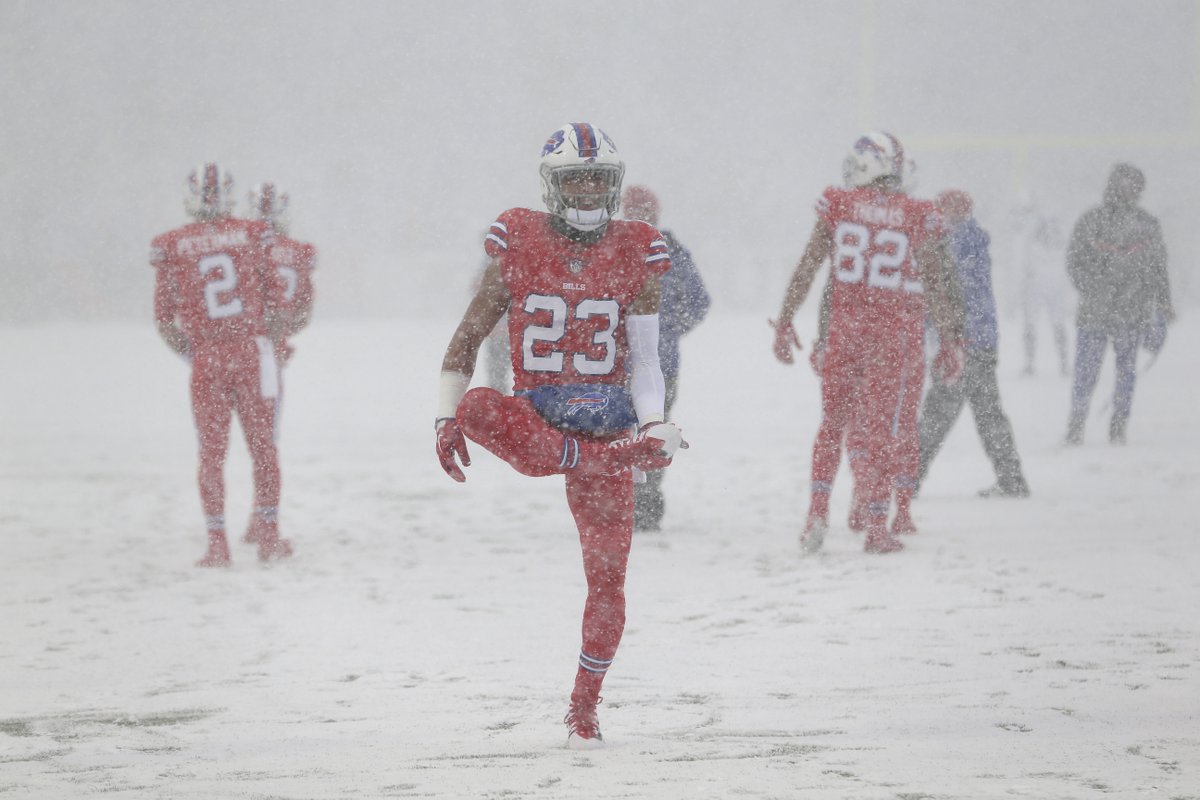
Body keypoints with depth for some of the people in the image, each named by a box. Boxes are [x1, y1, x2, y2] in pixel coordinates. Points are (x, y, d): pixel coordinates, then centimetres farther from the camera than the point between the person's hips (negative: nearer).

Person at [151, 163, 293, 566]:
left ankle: (218, 544, 5)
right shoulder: (252, 235, 0)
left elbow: (164, 317, 2)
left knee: (212, 451, 8)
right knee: (263, 446, 10)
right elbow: (274, 298, 3)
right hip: (253, 351, 0)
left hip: (206, 358, 0)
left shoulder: (170, 247, -1)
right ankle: (269, 539, 12)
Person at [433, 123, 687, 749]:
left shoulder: (636, 253, 2)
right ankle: (627, 458, -37)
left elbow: (644, 359, 3)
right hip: (534, 414, 0)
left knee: (607, 574, -3)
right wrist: (446, 418, -4)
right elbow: (468, 337, 6)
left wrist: (655, 424, -14)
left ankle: (584, 709, 13)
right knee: (476, 409, -36)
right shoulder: (517, 244, 1)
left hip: (606, 420, 0)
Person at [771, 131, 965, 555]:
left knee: (833, 421, 15)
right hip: (898, 332, -1)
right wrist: (952, 341, 5)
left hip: (845, 327, 1)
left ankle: (818, 509, 3)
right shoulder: (918, 217, -6)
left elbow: (807, 267, -2)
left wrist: (785, 320, 7)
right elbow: (939, 284, -4)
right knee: (882, 429, 6)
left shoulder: (838, 205, -4)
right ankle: (877, 527, 7)